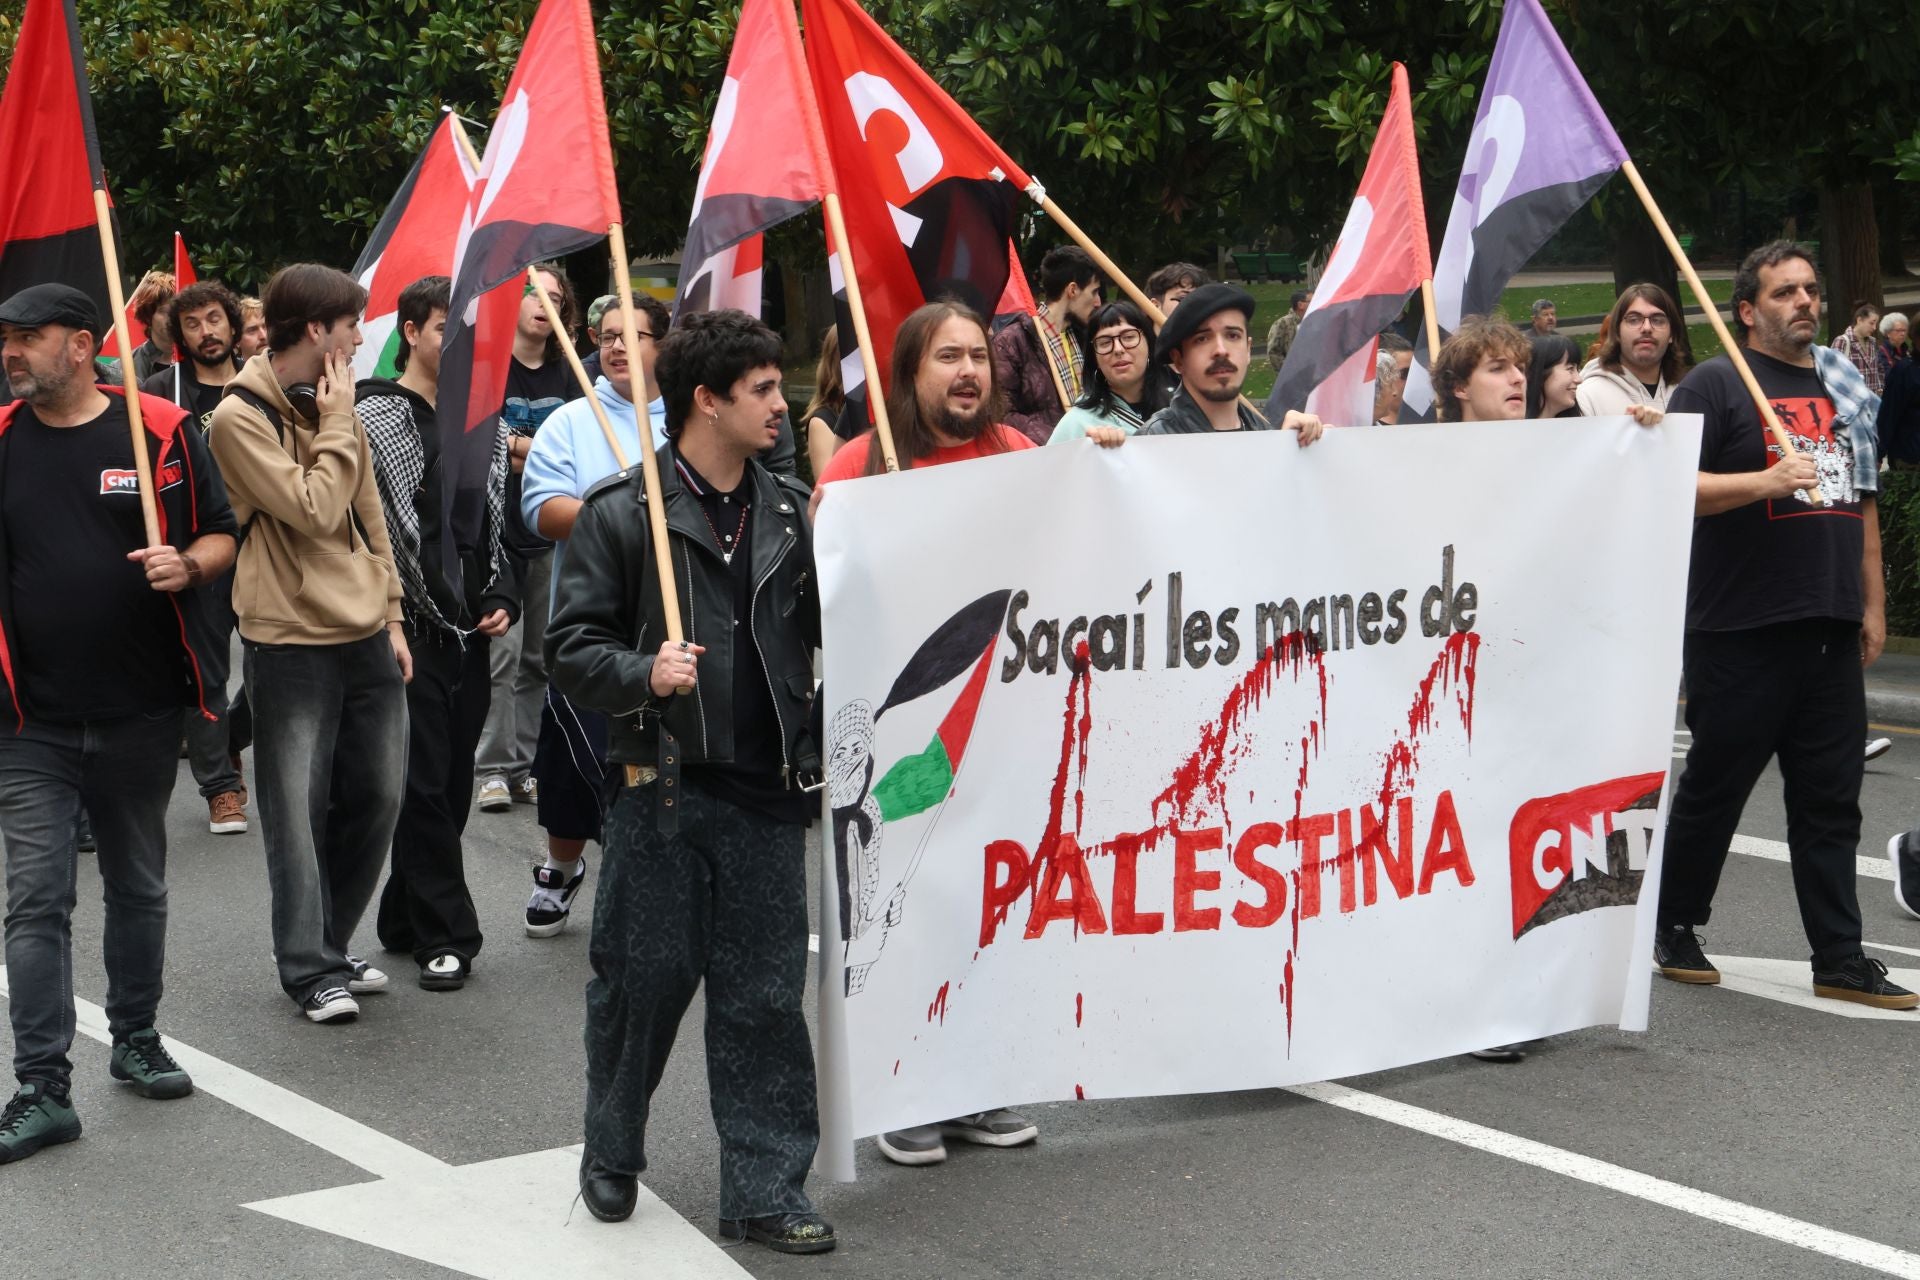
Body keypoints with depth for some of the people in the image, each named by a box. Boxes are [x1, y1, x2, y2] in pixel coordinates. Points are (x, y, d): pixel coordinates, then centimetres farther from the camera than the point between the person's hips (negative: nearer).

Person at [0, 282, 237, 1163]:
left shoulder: (161, 431, -3)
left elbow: (220, 534, 4)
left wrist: (187, 565, -16)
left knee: (139, 886, 15)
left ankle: (136, 1037, 33)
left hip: (142, 710, 0)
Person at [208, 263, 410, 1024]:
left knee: (376, 797, 11)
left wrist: (390, 612, 15)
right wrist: (337, 426, -11)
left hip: (366, 636, 7)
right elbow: (314, 511, -20)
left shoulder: (332, 404, 12)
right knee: (299, 811, -1)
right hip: (291, 644, -7)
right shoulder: (241, 418, -11)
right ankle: (309, 968, 9)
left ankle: (331, 946, 26)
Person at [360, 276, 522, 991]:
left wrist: (503, 599, 6)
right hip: (408, 629, -6)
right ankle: (444, 936, 1)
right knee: (424, 784, -5)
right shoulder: (373, 418, -5)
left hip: (470, 633, 6)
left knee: (453, 784, 10)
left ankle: (405, 920, 23)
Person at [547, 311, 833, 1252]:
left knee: (765, 996, 4)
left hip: (767, 791, 3)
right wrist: (642, 673, -22)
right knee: (643, 979, 7)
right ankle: (611, 1157, 29)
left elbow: (819, 633, 17)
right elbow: (572, 646, -5)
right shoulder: (621, 510, -3)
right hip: (662, 786, -3)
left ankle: (765, 1191, 12)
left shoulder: (789, 511, 11)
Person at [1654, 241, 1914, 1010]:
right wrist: (1766, 481, -25)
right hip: (1742, 630, -6)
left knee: (1831, 802, 6)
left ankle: (1840, 959, 10)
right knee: (1714, 788, 5)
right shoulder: (1715, 385, -4)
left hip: (1830, 631, 6)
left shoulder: (1843, 388, 18)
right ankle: (1673, 930, 21)